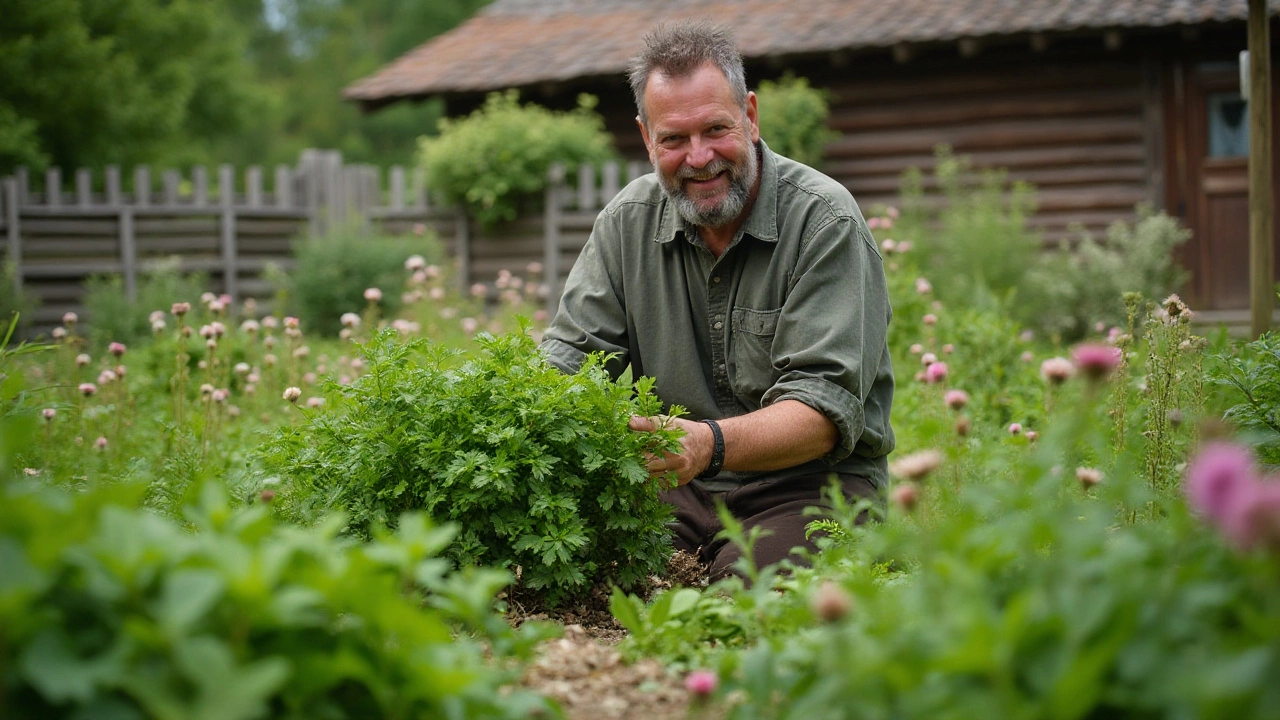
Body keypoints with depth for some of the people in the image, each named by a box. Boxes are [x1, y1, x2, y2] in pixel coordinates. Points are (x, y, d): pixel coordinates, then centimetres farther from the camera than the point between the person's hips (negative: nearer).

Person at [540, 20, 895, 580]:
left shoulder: (824, 220, -12)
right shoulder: (629, 220, 4)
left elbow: (828, 409, -20)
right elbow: (567, 356, 3)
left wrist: (712, 443, -39)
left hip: (813, 485, -3)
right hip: (679, 489, 3)